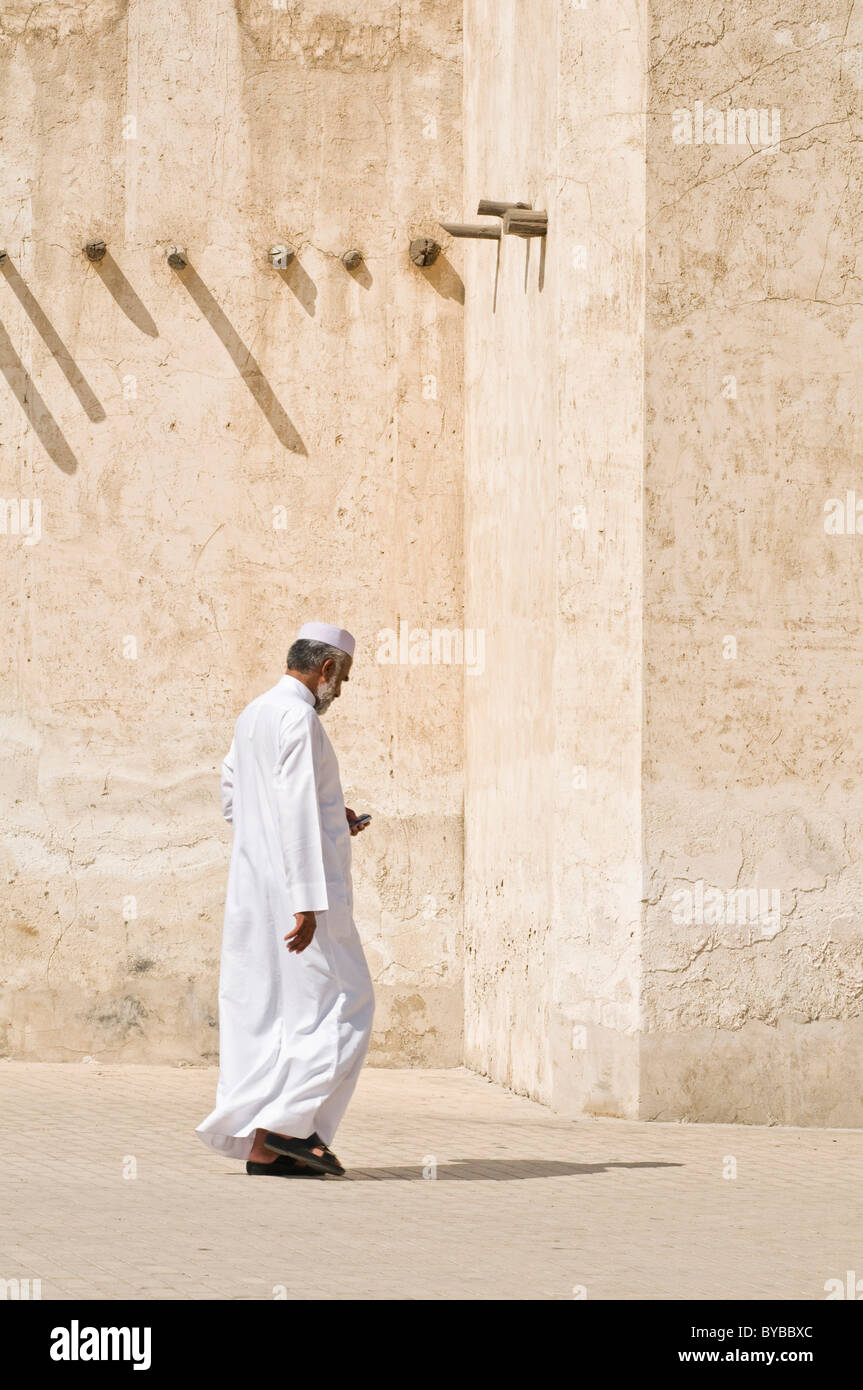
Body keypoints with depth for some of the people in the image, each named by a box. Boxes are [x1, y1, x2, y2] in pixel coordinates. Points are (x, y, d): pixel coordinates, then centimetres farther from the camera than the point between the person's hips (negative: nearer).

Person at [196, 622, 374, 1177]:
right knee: (343, 1006, -3)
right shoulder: (298, 718, -14)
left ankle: (260, 1146, 4)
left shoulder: (253, 716, 15)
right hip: (296, 886, -9)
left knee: (262, 1010, 6)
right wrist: (307, 902, -23)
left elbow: (233, 801, 23)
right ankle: (288, 1122, -11)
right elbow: (297, 814, -21)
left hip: (253, 888, 9)